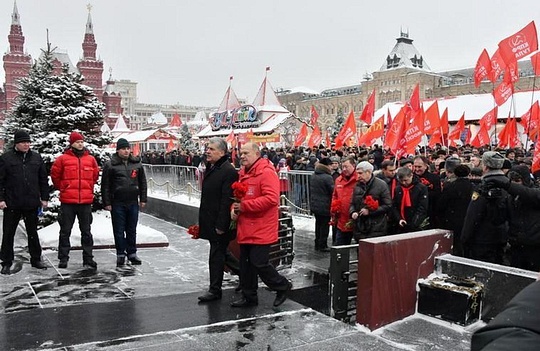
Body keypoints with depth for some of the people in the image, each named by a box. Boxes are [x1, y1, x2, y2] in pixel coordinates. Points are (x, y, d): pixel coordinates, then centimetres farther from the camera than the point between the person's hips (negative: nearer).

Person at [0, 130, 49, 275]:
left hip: (32, 203, 2)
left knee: (33, 232, 13)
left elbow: (43, 179, 9)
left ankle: (36, 259, 24)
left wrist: (44, 198, 6)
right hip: (12, 204, -2)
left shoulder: (36, 157, 6)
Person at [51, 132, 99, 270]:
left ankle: (88, 259, 15)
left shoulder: (90, 159, 6)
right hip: (67, 201, -2)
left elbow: (95, 175, 18)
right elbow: (55, 175, 7)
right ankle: (63, 258, 17)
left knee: (86, 232, 8)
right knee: (65, 231, 6)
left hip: (86, 201, 2)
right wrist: (62, 188, 9)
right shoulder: (63, 158, -2)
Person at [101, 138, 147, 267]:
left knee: (132, 230, 11)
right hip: (117, 204, -3)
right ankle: (120, 254, 14)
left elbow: (143, 182, 13)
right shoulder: (110, 165, -2)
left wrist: (143, 199, 8)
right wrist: (107, 203, -6)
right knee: (119, 231, 4)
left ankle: (132, 253, 20)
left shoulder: (137, 164, 9)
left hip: (133, 203, 3)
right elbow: (105, 186, -2)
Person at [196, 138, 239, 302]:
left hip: (220, 223, -9)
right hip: (210, 221, 9)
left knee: (216, 255, -2)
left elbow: (227, 201, -21)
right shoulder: (210, 168, 14)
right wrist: (202, 220, 20)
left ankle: (215, 289, 7)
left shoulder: (229, 171, -17)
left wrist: (221, 225, -22)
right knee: (218, 253, 17)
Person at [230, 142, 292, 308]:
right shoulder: (243, 173, 14)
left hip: (261, 230, -9)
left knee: (259, 263, -6)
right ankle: (249, 297, 28)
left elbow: (271, 199, -25)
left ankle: (283, 286, 18)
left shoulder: (266, 173, -15)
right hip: (245, 229, 9)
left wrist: (244, 206, -21)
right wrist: (234, 208, 2)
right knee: (245, 263, 14)